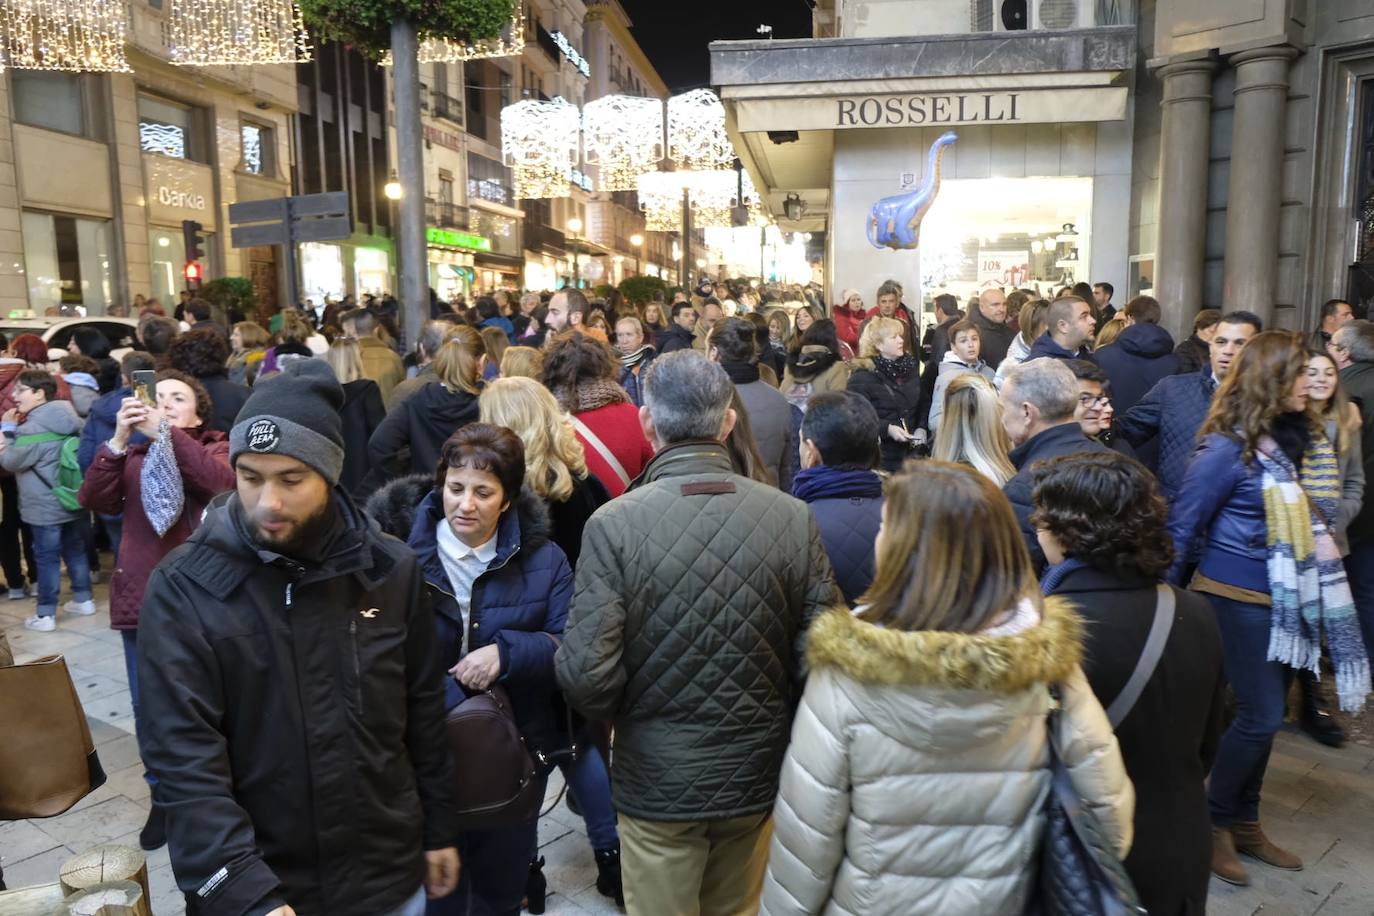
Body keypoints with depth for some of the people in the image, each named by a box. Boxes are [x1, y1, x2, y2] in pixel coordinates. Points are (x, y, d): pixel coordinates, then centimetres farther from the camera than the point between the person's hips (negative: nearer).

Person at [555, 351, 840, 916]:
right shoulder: (794, 517, -15)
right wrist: (771, 714, 9)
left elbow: (586, 676, -21)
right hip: (758, 774, 3)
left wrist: (612, 713, 2)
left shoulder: (614, 524, -21)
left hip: (656, 781, -2)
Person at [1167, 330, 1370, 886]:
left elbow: (1319, 514, 15)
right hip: (1240, 596, -7)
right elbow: (1182, 526, -13)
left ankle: (1245, 823, 29)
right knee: (1261, 714, -4)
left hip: (1289, 597, 7)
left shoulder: (1300, 439, 5)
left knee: (1265, 713, 14)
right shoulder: (1229, 447, -17)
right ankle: (1213, 823, 15)